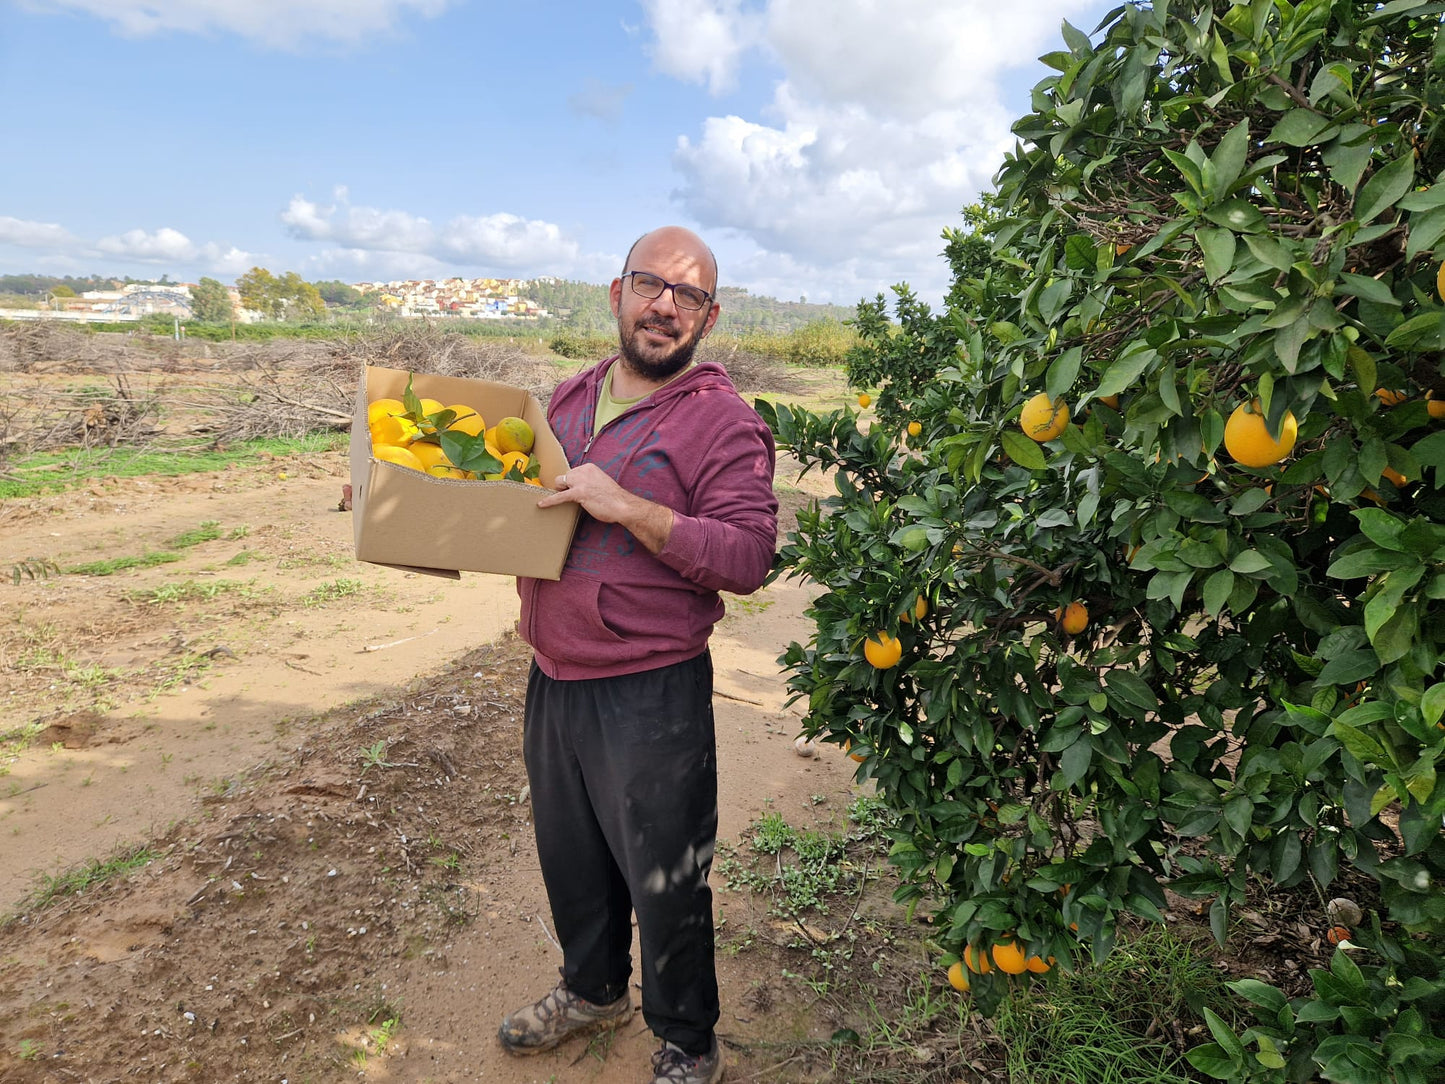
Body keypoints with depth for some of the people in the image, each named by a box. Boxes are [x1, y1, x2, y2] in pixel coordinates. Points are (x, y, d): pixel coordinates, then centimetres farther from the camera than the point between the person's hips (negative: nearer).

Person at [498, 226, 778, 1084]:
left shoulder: (724, 422, -12)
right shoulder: (570, 399, 9)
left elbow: (748, 558, -20)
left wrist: (626, 508, -26)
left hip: (651, 694, -6)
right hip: (554, 678, 7)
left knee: (665, 883, 9)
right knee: (570, 854, 24)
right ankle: (594, 989, 52)